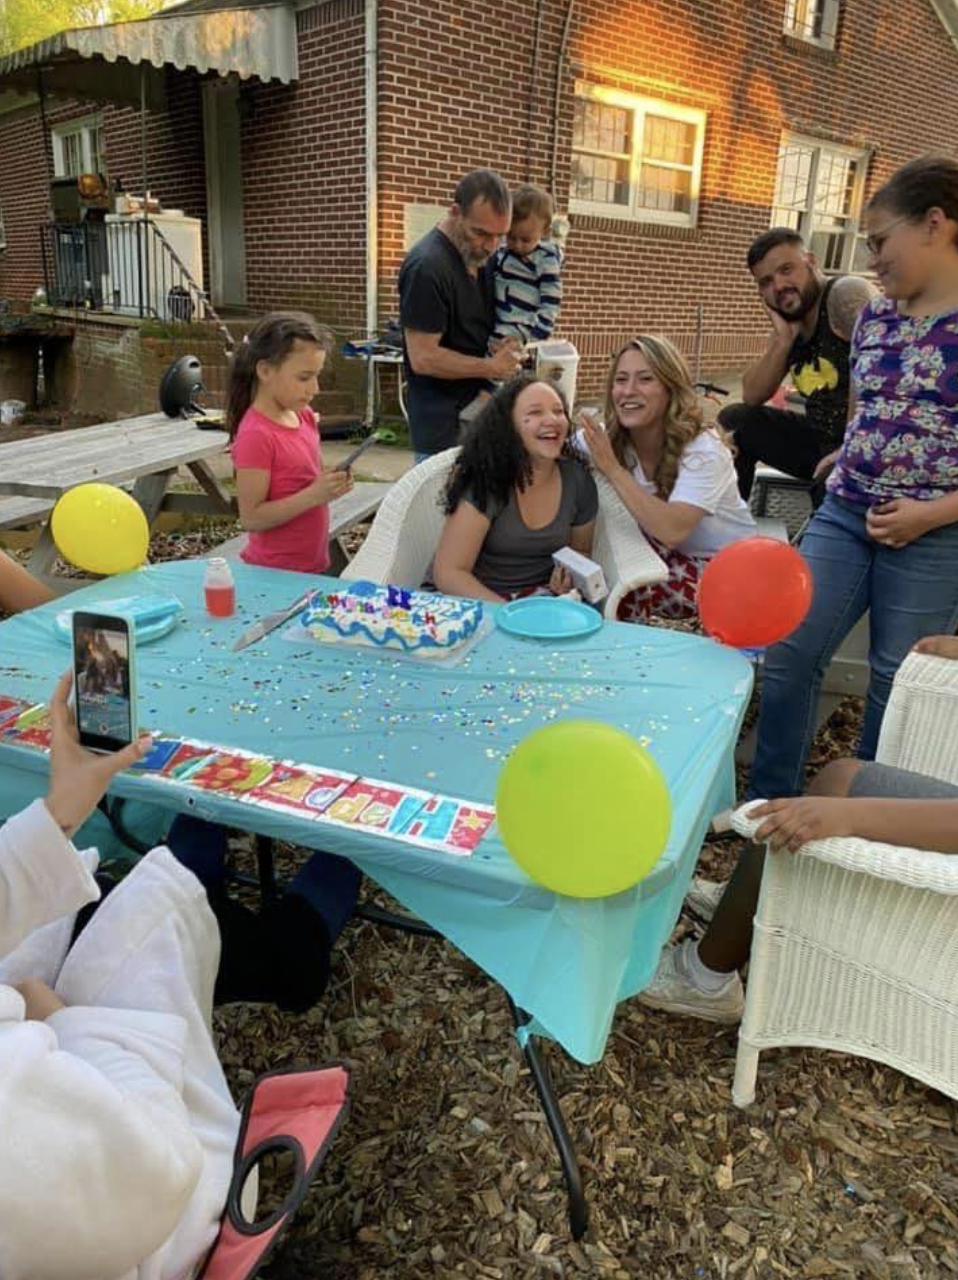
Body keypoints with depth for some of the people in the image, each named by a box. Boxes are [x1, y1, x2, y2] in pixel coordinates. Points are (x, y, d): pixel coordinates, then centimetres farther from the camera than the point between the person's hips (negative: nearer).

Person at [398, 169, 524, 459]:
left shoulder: (478, 255, 8)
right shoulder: (427, 266, -18)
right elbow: (423, 358, -20)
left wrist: (504, 346, 1)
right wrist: (490, 367, -12)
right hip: (444, 427, -8)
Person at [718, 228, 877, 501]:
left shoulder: (845, 293, -13)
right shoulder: (790, 320, 9)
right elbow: (752, 397, 6)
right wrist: (783, 338, -6)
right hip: (824, 440, 8)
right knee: (734, 420, 4)